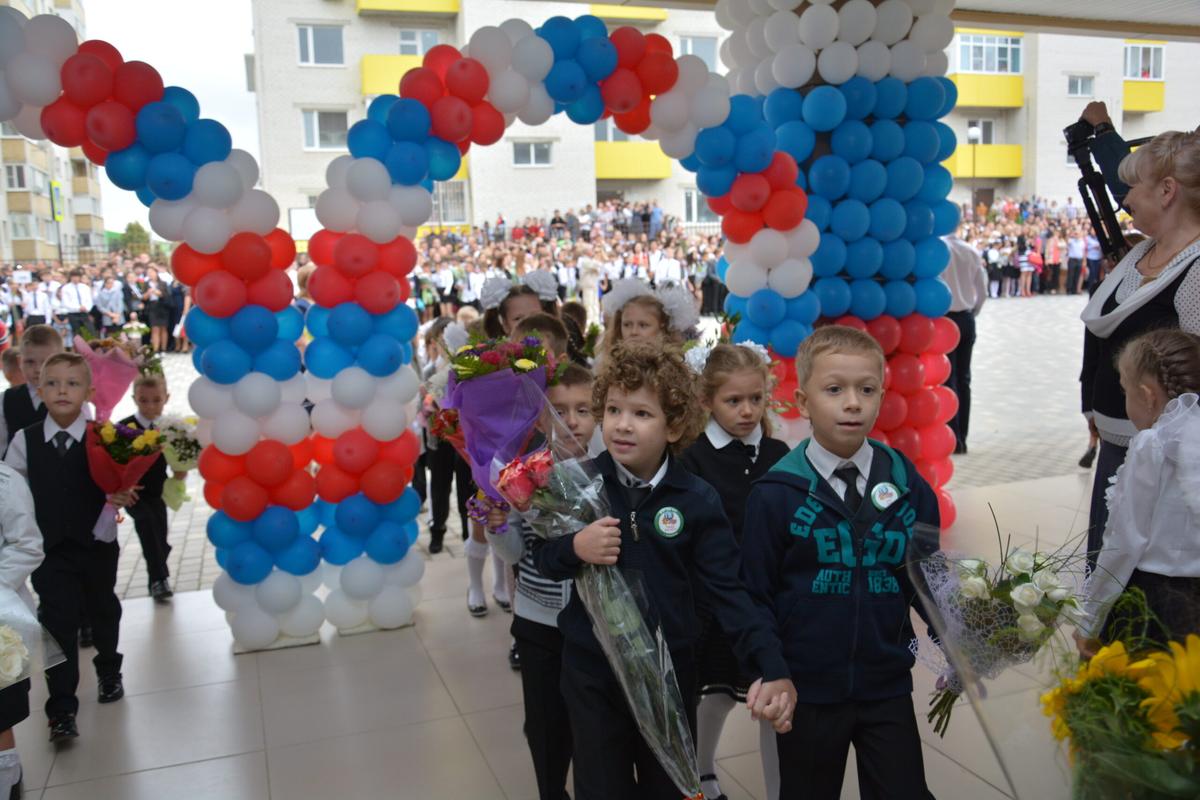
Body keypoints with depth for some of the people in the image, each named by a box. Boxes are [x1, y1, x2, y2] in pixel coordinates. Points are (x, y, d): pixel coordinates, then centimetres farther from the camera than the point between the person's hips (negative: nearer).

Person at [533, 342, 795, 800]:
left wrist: (773, 669, -21)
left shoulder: (697, 500, -12)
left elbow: (729, 590, -11)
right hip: (590, 669, 0)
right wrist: (575, 548, -23)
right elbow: (543, 560, -1)